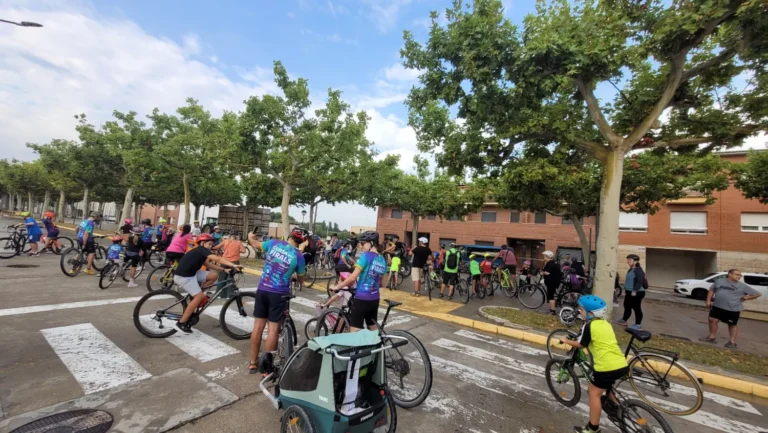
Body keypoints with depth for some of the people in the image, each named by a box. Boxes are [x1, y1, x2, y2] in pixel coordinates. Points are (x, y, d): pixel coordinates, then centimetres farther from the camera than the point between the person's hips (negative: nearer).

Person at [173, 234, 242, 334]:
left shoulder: (200, 253, 15)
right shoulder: (201, 249, -14)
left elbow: (209, 265, 14)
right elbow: (218, 259, -27)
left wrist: (223, 269, 5)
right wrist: (233, 265, -35)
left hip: (191, 273, 9)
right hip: (183, 276, -9)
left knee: (214, 275, 2)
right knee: (199, 296, -15)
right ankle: (181, 323, -6)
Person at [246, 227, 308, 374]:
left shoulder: (274, 243, -2)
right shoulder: (299, 256, -8)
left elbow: (255, 244, 20)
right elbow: (301, 280, 5)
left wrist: (250, 236, 42)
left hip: (262, 290, 4)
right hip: (279, 294, -4)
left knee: (258, 326, 13)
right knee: (273, 329, 7)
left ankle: (253, 364, 26)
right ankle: (266, 365, 14)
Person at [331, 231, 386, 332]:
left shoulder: (366, 256, -12)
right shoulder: (382, 260, 8)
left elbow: (353, 277, -17)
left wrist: (337, 287, -6)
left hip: (361, 299, -7)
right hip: (374, 300, 7)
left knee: (354, 332, 0)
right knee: (373, 330, 19)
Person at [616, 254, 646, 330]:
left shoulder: (638, 270, -16)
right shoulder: (630, 270, 15)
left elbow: (640, 281, -23)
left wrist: (635, 290, -25)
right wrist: (625, 290, 23)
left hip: (637, 293, -10)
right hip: (629, 292, 10)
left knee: (636, 308, -1)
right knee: (627, 306, 17)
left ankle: (638, 324, 9)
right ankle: (624, 320, 28)